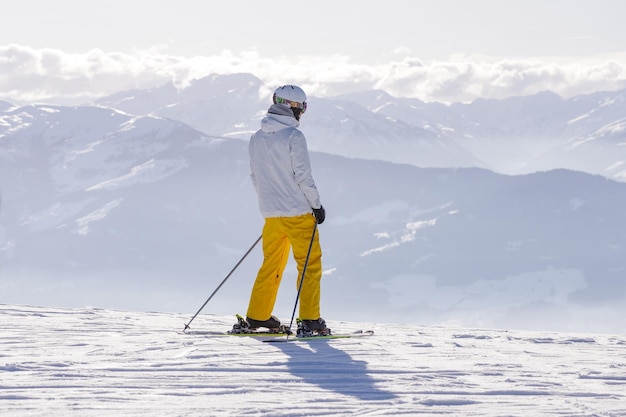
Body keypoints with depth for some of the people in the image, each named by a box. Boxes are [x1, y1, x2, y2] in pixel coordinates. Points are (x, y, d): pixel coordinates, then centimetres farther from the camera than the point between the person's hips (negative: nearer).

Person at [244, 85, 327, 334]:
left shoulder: (257, 139, 7)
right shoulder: (293, 136, -13)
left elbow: (255, 177, 13)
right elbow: (303, 176, -15)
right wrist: (317, 205, -5)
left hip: (271, 213, 6)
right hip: (298, 212, -6)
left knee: (271, 264, 16)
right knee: (310, 264, 2)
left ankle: (257, 316, 15)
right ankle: (310, 319, -2)